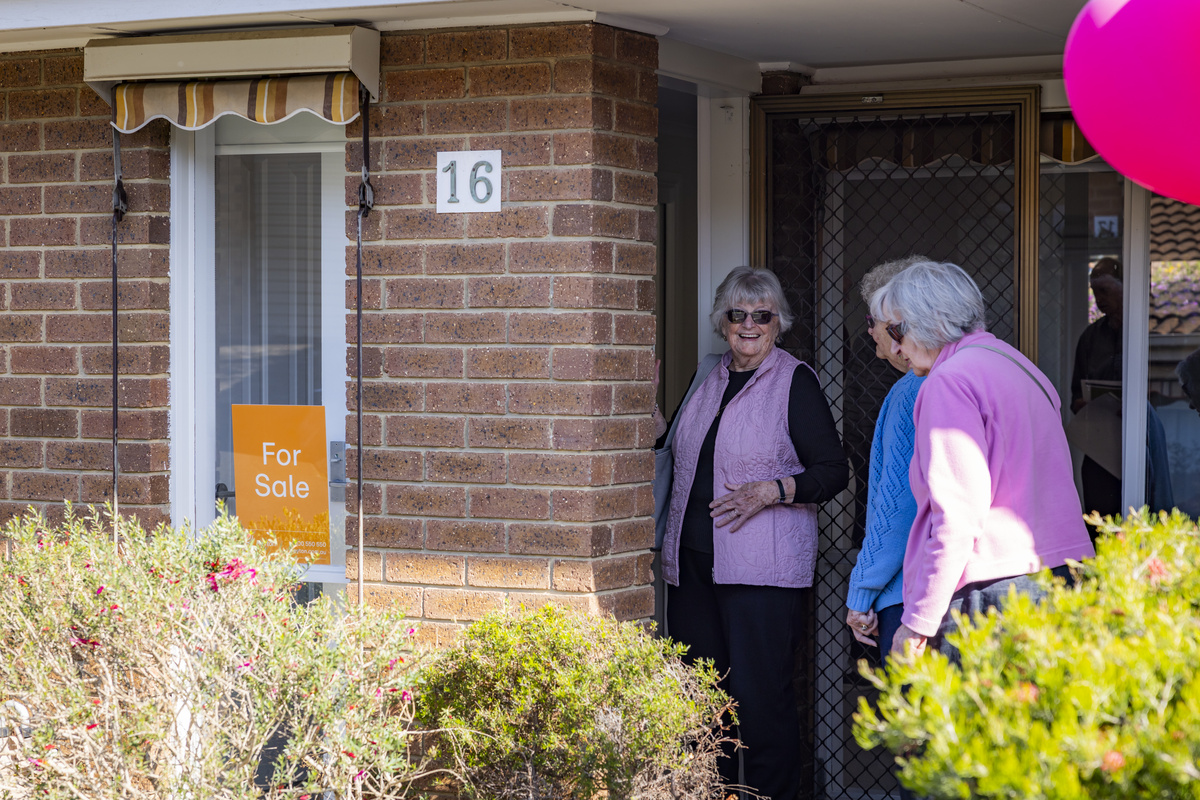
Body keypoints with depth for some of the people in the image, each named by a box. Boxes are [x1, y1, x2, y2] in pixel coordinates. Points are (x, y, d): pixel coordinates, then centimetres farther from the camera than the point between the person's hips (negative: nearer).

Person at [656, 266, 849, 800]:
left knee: (760, 694, -7)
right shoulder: (711, 380, 17)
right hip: (693, 560, 6)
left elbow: (833, 472, -4)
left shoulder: (794, 381, -1)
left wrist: (770, 491, -17)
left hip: (761, 567, -6)